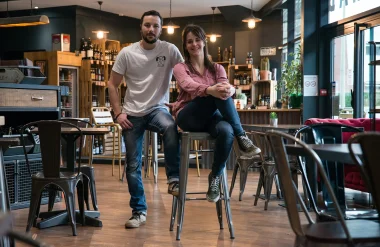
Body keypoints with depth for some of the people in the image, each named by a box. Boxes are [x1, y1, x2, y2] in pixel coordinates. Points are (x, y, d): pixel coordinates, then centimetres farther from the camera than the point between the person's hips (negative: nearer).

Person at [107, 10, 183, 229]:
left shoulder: (170, 50, -6)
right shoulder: (127, 53, -3)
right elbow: (112, 85, 3)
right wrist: (118, 113, -7)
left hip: (158, 109, -2)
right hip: (132, 114, 2)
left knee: (171, 127, -38)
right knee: (133, 165, 4)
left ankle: (174, 179, -22)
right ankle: (139, 211, 19)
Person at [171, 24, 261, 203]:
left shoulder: (216, 68, 17)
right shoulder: (180, 68, 7)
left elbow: (228, 87, -5)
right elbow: (189, 85, -17)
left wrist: (229, 89, -32)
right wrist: (210, 90, -39)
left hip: (210, 117, 3)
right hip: (188, 117, -3)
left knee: (226, 131, -36)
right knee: (216, 93, -32)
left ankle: (215, 177, -15)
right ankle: (242, 137, -26)